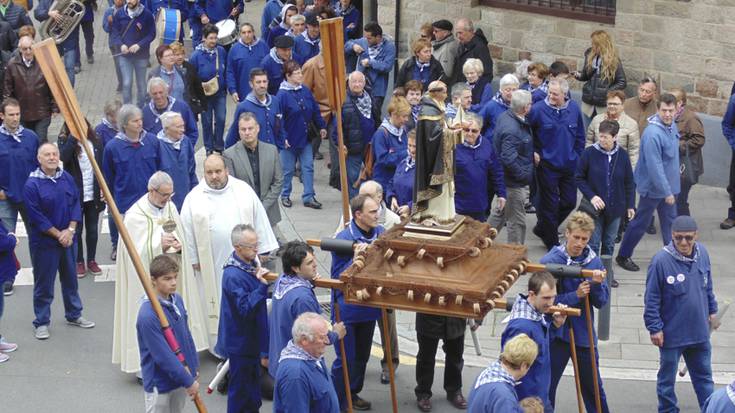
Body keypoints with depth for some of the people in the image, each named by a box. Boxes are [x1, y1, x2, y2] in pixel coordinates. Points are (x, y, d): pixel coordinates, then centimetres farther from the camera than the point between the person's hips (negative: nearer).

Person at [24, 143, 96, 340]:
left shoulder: (67, 178, 2)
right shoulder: (32, 185, -15)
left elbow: (76, 204, 4)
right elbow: (37, 216, -16)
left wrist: (70, 230, -8)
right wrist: (58, 234, -15)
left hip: (67, 239, 5)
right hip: (44, 241, -5)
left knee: (70, 278, 17)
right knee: (44, 283, 2)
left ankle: (74, 315, 32)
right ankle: (41, 322, 13)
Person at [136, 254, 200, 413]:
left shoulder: (177, 300, -2)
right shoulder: (147, 315, -27)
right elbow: (163, 356, -26)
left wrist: (194, 367, 11)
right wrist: (188, 381, -21)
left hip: (181, 377, 7)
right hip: (159, 383, -7)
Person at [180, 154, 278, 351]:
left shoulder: (243, 190, 0)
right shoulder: (194, 198, -4)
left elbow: (259, 219, 4)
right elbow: (188, 231, 0)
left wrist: (263, 249, 4)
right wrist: (193, 259, -1)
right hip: (212, 263, -1)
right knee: (217, 302, 7)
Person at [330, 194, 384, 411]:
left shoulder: (380, 233, -2)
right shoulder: (343, 238, -20)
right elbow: (337, 276, -18)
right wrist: (355, 259, -32)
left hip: (369, 305, 6)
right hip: (347, 309, -6)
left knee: (362, 355, 19)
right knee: (346, 358, 0)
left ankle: (353, 393, 36)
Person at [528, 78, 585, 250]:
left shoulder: (574, 109, 0)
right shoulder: (537, 109, -13)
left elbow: (580, 136, 11)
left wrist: (577, 156, 7)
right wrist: (533, 152, -6)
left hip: (569, 165, 4)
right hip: (547, 164, -4)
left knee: (569, 202, 10)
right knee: (550, 204, 4)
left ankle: (542, 228, 31)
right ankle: (552, 244, 18)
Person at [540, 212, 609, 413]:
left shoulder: (594, 261, -1)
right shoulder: (550, 261, -14)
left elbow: (601, 302, 1)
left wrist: (597, 284, -19)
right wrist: (575, 296, -23)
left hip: (584, 334, 4)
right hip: (557, 333, -3)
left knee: (594, 388, 18)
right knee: (546, 387, 5)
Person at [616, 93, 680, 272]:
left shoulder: (672, 126, 0)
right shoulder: (653, 134, -28)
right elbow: (654, 166, -29)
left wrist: (670, 189, 16)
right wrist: (667, 192, -25)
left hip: (668, 185, 8)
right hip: (653, 187, -8)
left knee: (670, 221, 15)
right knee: (641, 223, 6)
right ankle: (623, 256, 21)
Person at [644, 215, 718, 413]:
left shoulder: (702, 253, -6)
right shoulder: (661, 260, -22)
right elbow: (651, 299, -16)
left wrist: (712, 310, 17)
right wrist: (654, 328, -14)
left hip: (699, 331, 5)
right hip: (671, 333, -5)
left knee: (704, 375, 20)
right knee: (667, 377, 14)